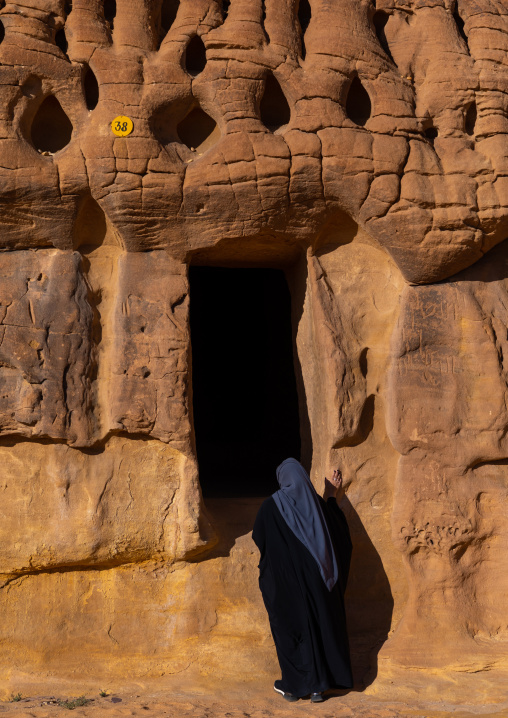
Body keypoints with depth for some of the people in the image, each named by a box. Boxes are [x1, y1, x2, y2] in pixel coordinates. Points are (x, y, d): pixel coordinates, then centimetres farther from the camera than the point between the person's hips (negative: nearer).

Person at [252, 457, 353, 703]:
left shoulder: (272, 505, -10)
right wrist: (330, 497, 24)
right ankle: (318, 686, 13)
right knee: (319, 625, 11)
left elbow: (258, 537, 1)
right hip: (316, 577, 3)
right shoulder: (317, 502, 1)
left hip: (287, 580, -3)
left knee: (290, 627, 8)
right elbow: (337, 529, 17)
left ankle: (293, 686, 14)